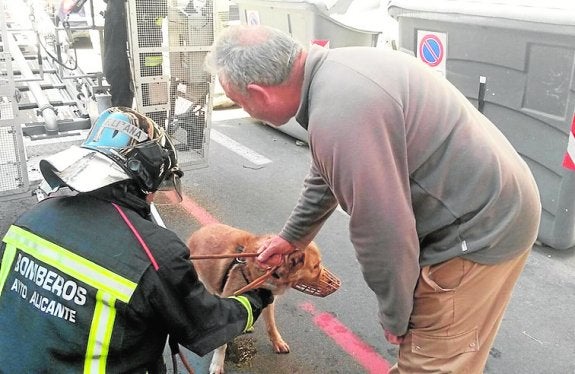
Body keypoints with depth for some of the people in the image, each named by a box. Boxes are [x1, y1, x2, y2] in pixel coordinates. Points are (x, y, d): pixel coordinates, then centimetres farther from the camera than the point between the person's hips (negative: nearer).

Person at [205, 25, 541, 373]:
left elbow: (384, 234, -25)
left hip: (480, 229, -9)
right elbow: (327, 174, 16)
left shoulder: (340, 114, -32)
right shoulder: (331, 72, 2)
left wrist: (395, 316, -6)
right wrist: (291, 237, 28)